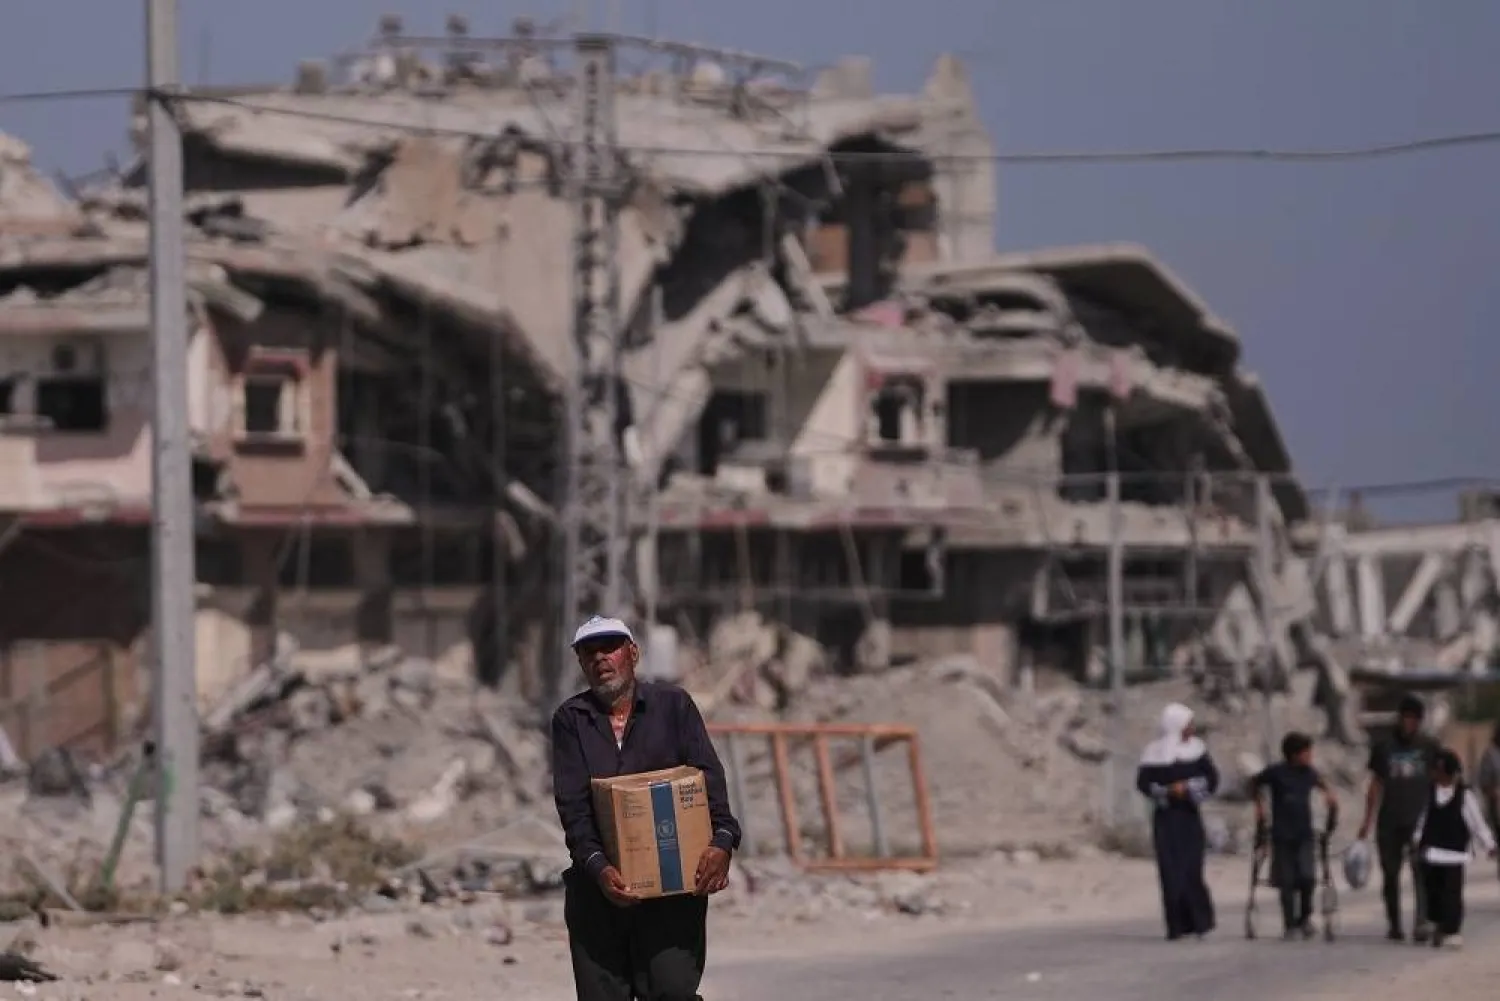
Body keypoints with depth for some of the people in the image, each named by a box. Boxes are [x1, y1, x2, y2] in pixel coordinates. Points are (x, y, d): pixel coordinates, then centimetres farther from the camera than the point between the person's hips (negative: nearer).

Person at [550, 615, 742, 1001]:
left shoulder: (673, 705, 8)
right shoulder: (571, 720, 9)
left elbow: (708, 778, -2)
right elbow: (573, 805, -2)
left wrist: (722, 842, -21)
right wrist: (597, 866, -18)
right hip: (598, 883, 2)